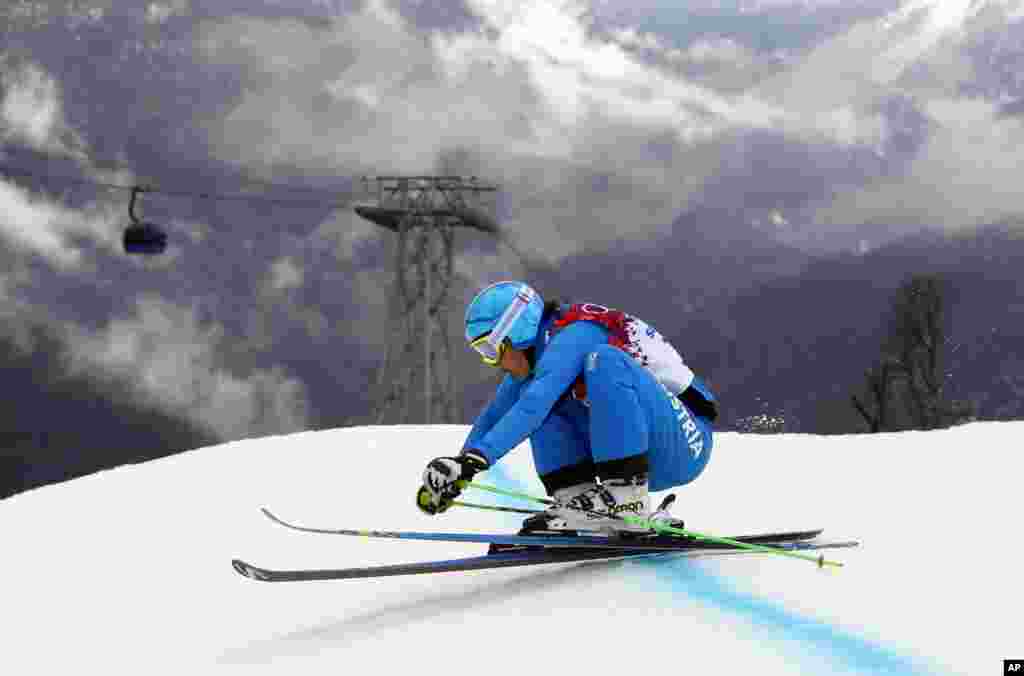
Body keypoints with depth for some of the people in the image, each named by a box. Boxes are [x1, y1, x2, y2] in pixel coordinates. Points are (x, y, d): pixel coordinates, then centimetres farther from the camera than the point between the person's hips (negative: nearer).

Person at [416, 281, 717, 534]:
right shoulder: (536, 357, 8)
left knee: (603, 360, -29)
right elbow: (493, 416, 12)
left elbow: (532, 406, -31)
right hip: (643, 459, 9)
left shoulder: (574, 334, -19)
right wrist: (456, 468, 3)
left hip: (683, 446, -9)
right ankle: (578, 501, -13)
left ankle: (627, 500, -30)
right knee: (537, 397, 1)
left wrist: (475, 459, -37)